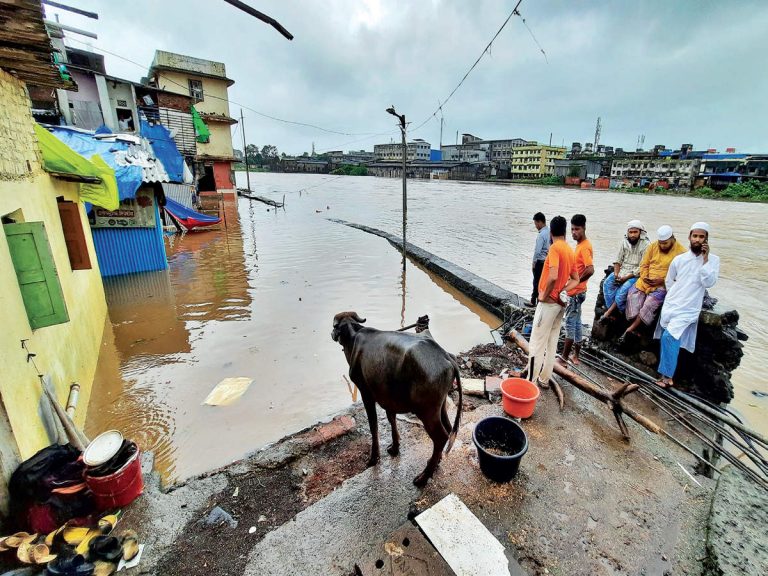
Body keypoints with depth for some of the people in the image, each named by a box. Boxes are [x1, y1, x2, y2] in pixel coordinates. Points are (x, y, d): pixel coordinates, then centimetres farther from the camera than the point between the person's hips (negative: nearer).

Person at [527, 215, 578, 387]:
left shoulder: (555, 248, -16)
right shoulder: (570, 251, 10)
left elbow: (553, 276, -29)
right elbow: (575, 280, 15)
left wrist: (544, 295, -16)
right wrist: (561, 292, 3)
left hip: (549, 302, -9)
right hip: (560, 302, 9)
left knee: (536, 344, -3)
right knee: (552, 342, 14)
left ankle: (531, 381, 3)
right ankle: (544, 378, 24)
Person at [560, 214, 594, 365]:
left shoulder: (585, 247, -19)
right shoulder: (580, 244, 12)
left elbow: (590, 270, -31)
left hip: (576, 293, -10)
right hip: (576, 291, 10)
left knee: (570, 323, -3)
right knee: (576, 323, 14)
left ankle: (564, 358, 5)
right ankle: (575, 356, 24)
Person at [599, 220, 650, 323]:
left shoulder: (646, 245, -8)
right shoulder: (624, 241, 7)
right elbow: (618, 260, 8)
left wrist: (626, 277, -19)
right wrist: (616, 274, -8)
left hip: (635, 274, -5)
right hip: (622, 270, 5)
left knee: (623, 290, -31)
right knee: (607, 283, -20)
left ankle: (608, 312, -21)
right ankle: (613, 312, -20)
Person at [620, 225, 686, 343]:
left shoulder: (681, 252, -7)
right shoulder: (653, 246, 4)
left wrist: (662, 280, -19)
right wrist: (644, 277, -9)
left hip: (664, 285, -4)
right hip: (646, 281, 4)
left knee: (651, 302, -27)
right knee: (633, 294, -20)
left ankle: (631, 328, -15)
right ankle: (635, 327, -13)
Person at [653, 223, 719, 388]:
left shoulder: (713, 260, -1)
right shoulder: (679, 259, 5)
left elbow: (708, 283, -15)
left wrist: (705, 259, -16)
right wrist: (673, 298, 7)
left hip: (689, 309, -3)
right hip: (670, 305, 3)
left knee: (669, 337, -19)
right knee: (668, 338, 3)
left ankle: (667, 375, -7)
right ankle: (667, 375, 14)